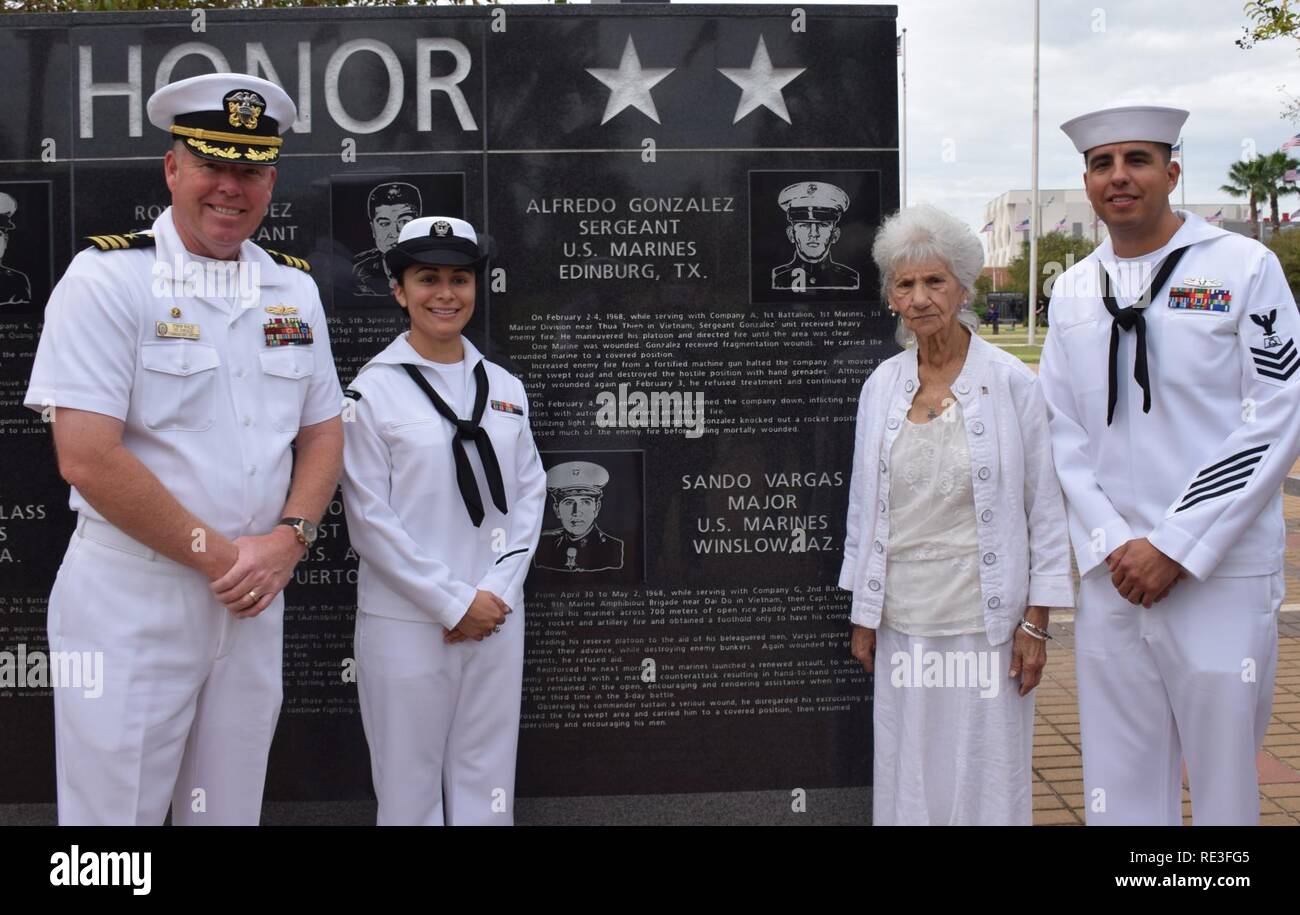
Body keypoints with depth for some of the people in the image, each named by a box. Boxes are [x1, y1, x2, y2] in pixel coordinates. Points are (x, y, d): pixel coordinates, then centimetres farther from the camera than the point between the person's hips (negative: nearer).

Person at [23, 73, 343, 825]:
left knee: (231, 809, 16)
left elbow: (322, 431, 12)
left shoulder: (295, 289, 8)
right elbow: (88, 458, -17)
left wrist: (289, 538, -6)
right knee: (115, 809, 4)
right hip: (132, 602, -5)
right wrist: (219, 555, -14)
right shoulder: (108, 277, -9)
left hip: (253, 598, 5)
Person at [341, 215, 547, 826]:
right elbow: (369, 518, -9)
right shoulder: (374, 389, -5)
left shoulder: (505, 387, 9)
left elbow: (529, 496, 7)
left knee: (486, 783, 11)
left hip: (496, 616, 4)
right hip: (407, 622, -4)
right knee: (411, 786, 5)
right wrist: (453, 603, -11)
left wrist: (497, 592, -6)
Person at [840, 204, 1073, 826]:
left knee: (987, 780, 5)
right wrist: (863, 616, 11)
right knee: (908, 779, 11)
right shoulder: (881, 385, 5)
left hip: (986, 621, -3)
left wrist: (1036, 623, -6)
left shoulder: (1011, 382, -5)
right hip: (902, 621, 3)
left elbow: (1045, 509, -3)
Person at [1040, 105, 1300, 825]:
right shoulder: (1073, 291, 10)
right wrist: (1112, 546, -5)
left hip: (1220, 574, -3)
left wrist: (1175, 548, -12)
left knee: (1225, 781, 4)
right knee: (1119, 787, 11)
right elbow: (1062, 430, 9)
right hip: (1110, 575, 4)